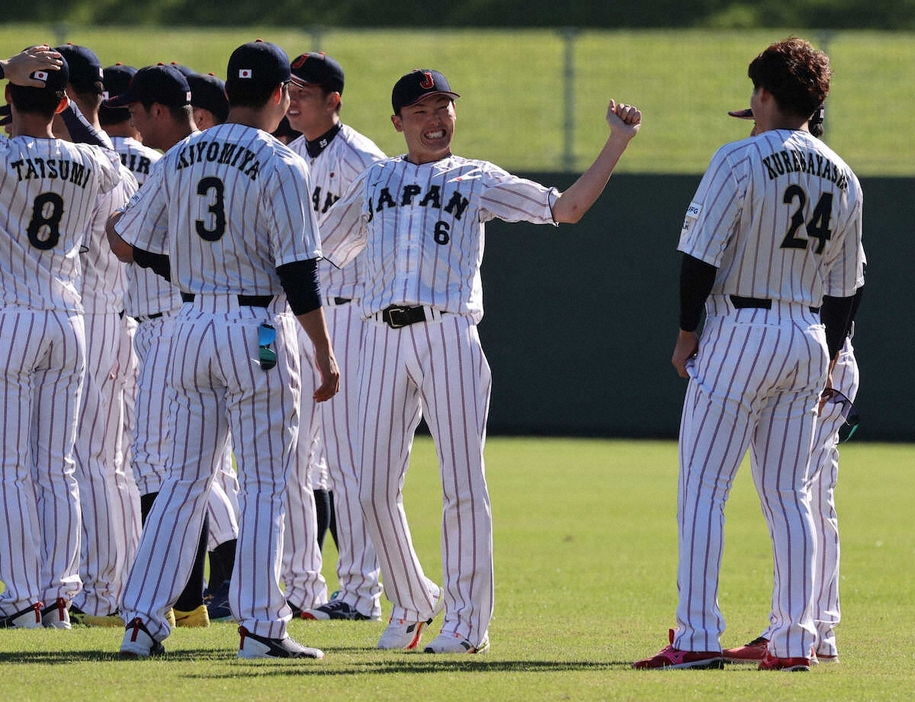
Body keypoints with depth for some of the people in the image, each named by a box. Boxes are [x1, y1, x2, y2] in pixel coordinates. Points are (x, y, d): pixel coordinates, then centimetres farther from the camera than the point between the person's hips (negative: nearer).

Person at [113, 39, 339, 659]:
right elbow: (298, 270, -14)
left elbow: (138, 243, 9)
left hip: (192, 325, 5)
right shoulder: (280, 166, -11)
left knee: (185, 481, 11)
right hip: (258, 329, -5)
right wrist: (325, 356, -10)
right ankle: (260, 627, -1)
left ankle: (143, 619, 5)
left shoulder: (181, 157, 6)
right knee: (265, 485, 1)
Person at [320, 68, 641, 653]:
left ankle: (467, 620, 0)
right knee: (376, 488, 1)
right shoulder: (375, 182, 21)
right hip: (384, 337, 3)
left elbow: (567, 207, 4)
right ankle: (412, 604, 19)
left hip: (448, 335, -3)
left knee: (463, 483, -6)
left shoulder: (476, 180, 11)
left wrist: (618, 143, -1)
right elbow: (320, 251, 30)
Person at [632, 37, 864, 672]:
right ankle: (793, 640, 6)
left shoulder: (741, 160, -10)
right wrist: (828, 363, 21)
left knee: (702, 486, -3)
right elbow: (845, 284, 14)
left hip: (740, 333, -6)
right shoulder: (843, 178, 9)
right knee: (788, 495, 10)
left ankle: (698, 638, -10)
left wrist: (687, 334, -4)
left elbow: (702, 255, -14)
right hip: (808, 338, 6)